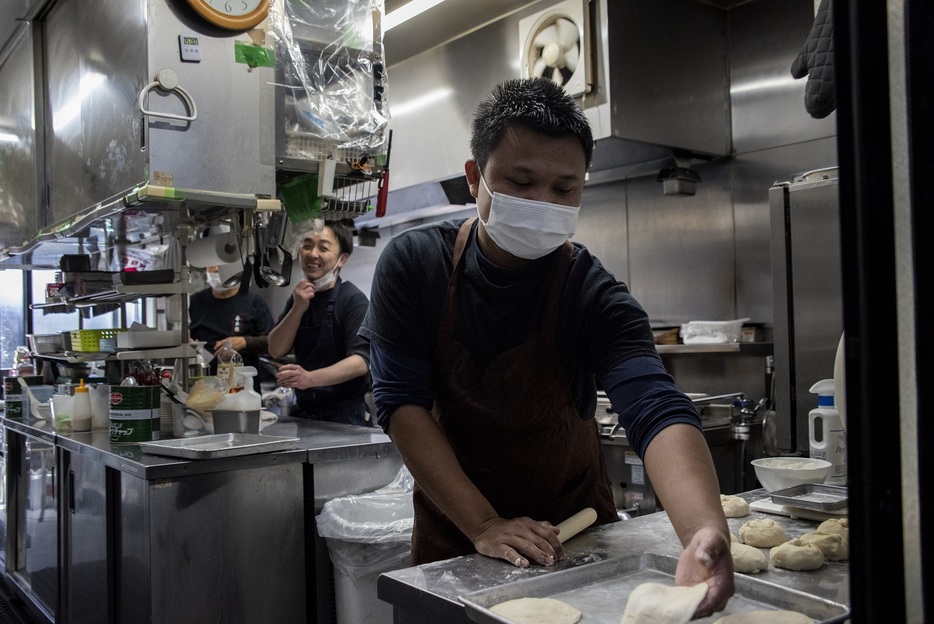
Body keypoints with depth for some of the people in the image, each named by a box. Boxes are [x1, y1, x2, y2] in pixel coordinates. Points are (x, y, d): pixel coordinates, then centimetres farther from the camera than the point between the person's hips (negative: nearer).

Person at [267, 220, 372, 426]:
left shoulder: (353, 299, -12)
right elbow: (276, 350, 4)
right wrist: (298, 309, -10)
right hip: (303, 412, 6)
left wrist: (310, 378, -36)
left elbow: (361, 362, -22)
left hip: (344, 416, -6)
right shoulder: (300, 297, 11)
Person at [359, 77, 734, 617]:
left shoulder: (596, 298, -20)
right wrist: (482, 525, -26)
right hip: (454, 531, 1)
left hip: (576, 528, 0)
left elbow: (657, 411, -33)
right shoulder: (412, 264, -16)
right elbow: (402, 401, -19)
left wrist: (706, 532, -52)